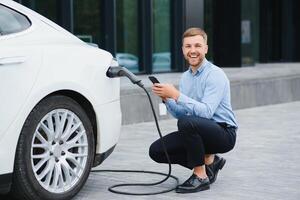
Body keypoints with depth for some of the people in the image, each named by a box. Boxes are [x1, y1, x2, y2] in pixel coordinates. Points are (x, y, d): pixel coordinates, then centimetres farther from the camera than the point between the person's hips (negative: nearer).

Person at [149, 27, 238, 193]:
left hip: (223, 133, -8)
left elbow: (206, 112, -28)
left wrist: (175, 94, -30)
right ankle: (209, 161, 9)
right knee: (156, 150, -6)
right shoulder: (185, 77, 10)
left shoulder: (215, 74, -15)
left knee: (187, 122, -35)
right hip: (199, 131, 8)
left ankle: (201, 176, -17)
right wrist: (166, 98, -8)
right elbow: (179, 113, 10)